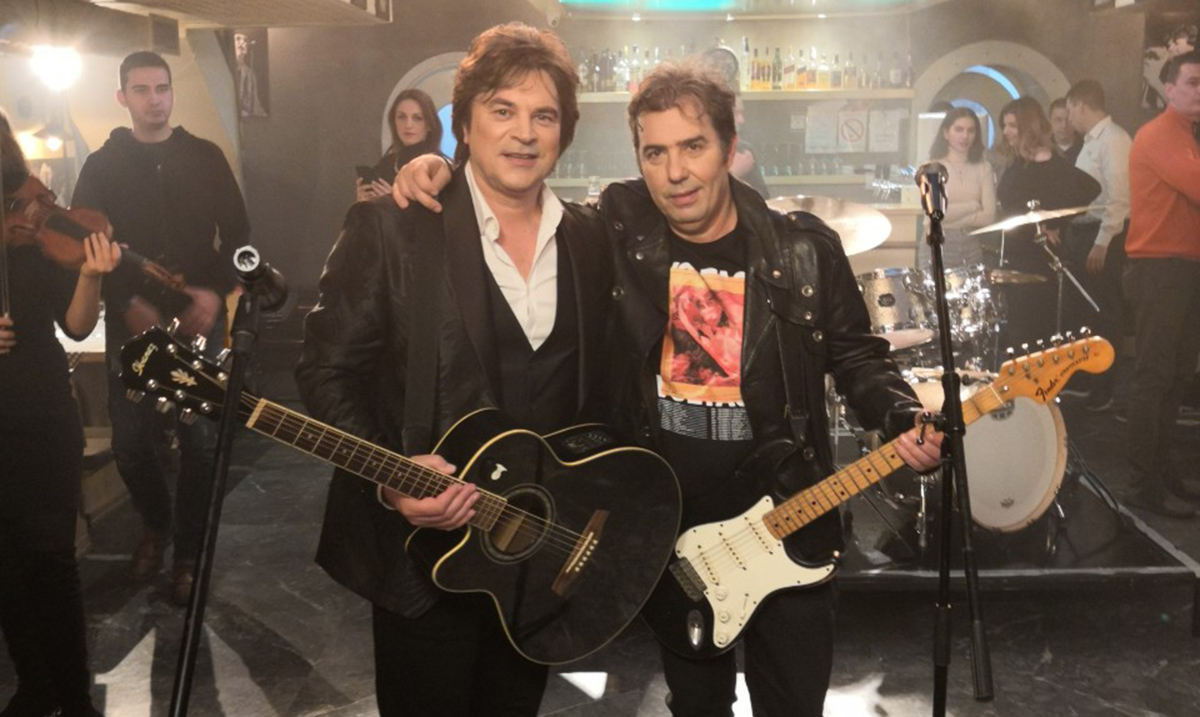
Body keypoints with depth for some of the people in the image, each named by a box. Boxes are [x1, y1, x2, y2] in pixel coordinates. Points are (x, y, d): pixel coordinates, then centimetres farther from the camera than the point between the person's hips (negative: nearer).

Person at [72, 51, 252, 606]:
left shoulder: (205, 157, 6)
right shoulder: (101, 166, 5)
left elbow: (237, 234, 4)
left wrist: (216, 292, -11)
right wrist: (127, 303, -13)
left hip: (199, 321, 0)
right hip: (131, 324, 1)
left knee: (200, 442, -1)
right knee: (130, 443, 2)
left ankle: (188, 551, 17)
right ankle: (154, 523, 31)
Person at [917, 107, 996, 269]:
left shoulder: (983, 169, 7)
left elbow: (989, 216, -3)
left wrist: (951, 216, -9)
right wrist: (973, 205, -4)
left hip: (972, 246, 2)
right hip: (937, 246, -2)